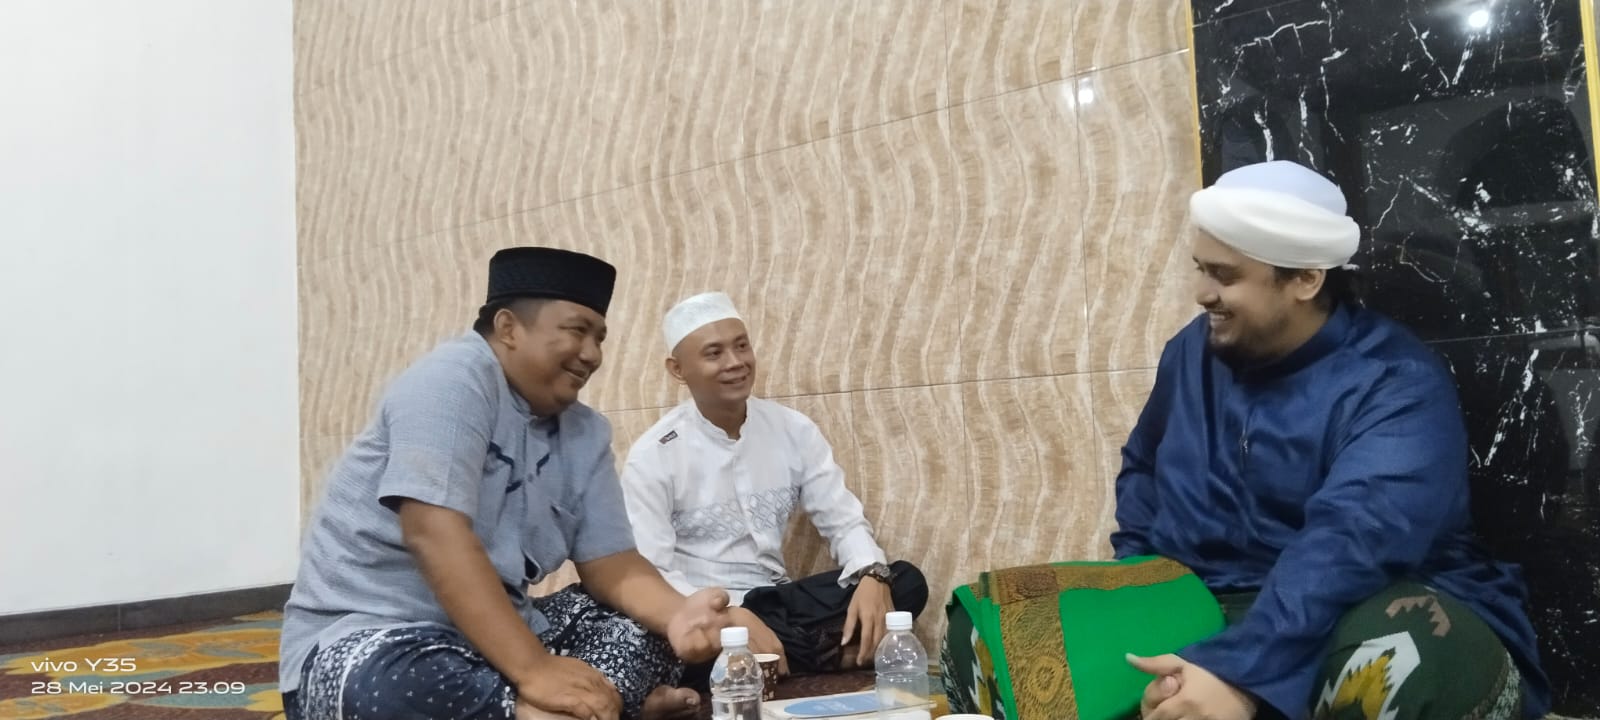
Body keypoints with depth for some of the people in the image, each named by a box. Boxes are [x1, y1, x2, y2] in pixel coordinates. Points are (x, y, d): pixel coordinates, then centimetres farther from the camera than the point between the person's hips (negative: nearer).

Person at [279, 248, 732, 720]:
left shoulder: (585, 434, 5)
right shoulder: (453, 380, -17)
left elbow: (611, 564, 3)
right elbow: (435, 534, -29)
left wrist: (678, 616, -20)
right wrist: (534, 671, -35)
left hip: (498, 635, 8)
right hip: (365, 640, -7)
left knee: (651, 626, 0)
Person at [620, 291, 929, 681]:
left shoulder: (793, 430, 3)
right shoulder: (652, 457, -10)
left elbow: (844, 521, 2)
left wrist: (872, 577, -21)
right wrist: (732, 618, -33)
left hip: (775, 600, 4)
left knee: (905, 582, -14)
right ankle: (834, 650, -22)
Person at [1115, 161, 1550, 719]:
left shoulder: (1396, 383, -11)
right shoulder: (1193, 351, 9)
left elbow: (1353, 538, -27)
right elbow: (1142, 465, 25)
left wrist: (1240, 670, -40)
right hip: (1201, 617, 4)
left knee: (1413, 662, -38)